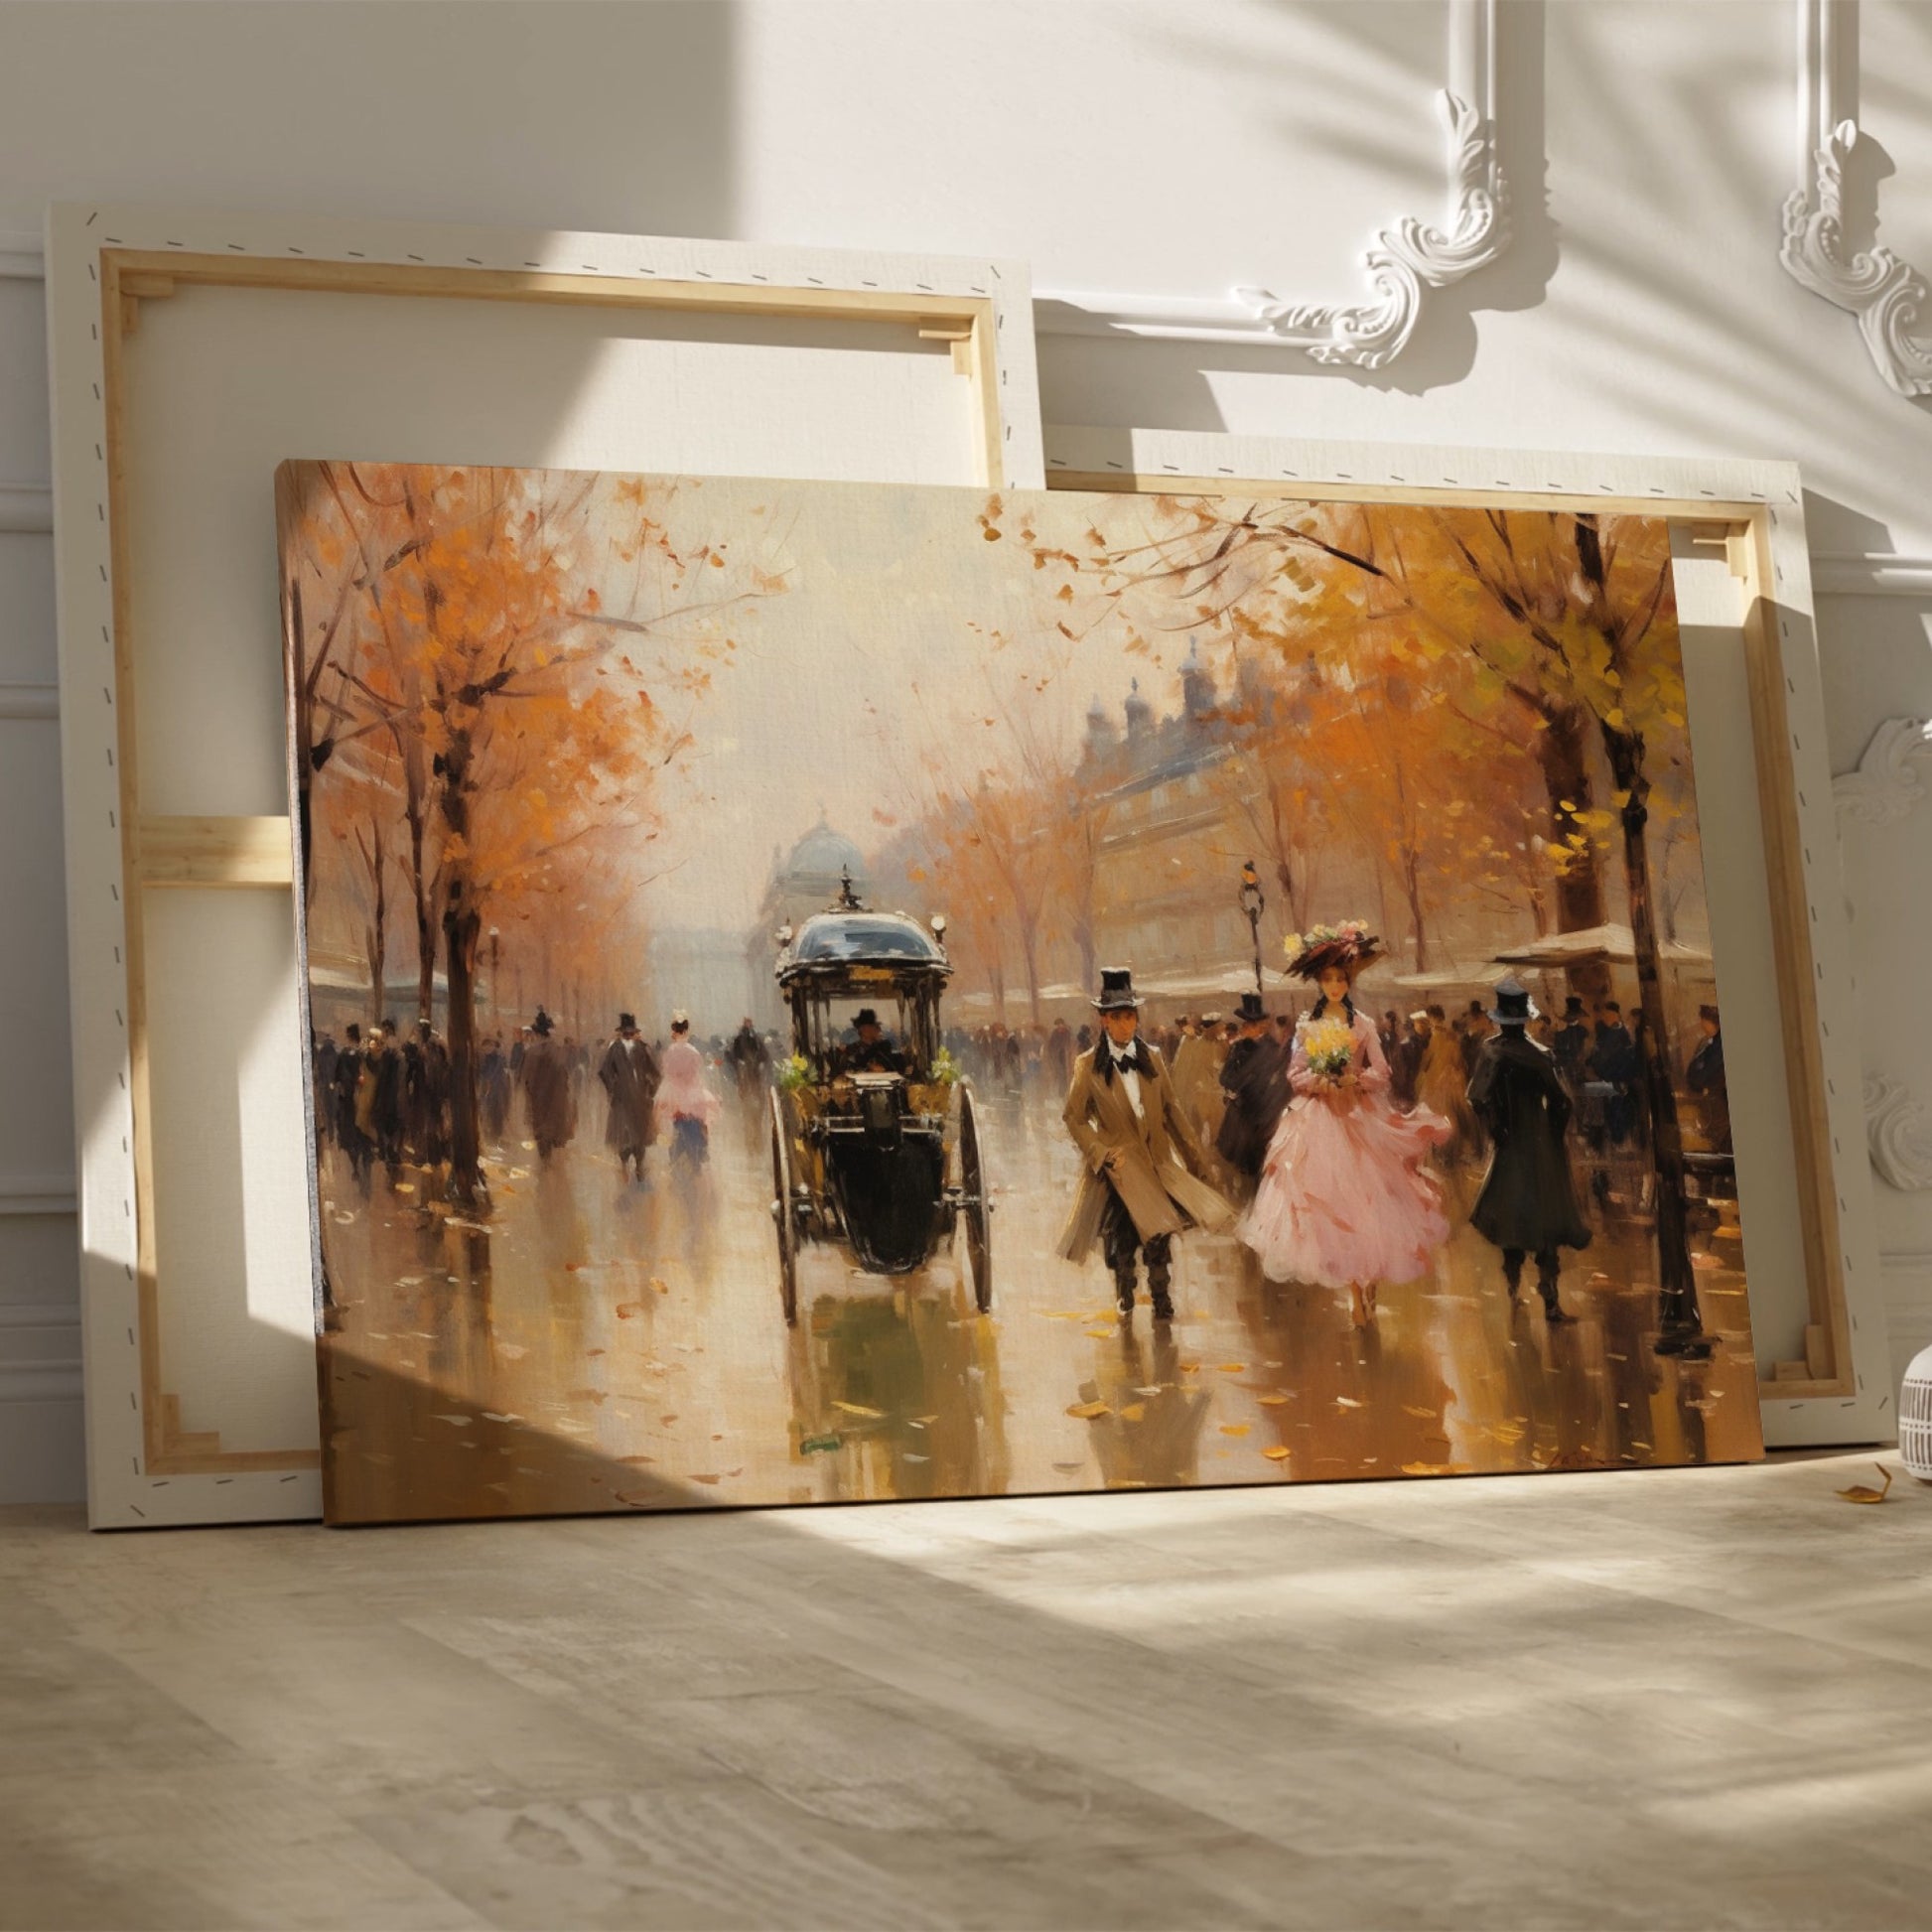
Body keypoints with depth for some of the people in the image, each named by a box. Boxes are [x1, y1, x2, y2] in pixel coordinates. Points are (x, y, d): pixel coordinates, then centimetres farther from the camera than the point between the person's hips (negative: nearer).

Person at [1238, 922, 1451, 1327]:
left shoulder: (1362, 1024, 5)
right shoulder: (1307, 1027, 6)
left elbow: (1381, 1072, 2)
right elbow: (1294, 1075, 5)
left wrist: (1355, 1080, -15)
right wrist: (1317, 1082, -14)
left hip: (1360, 1119, 0)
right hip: (1319, 1122, 0)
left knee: (1364, 1195, -6)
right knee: (1329, 1198, -5)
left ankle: (1368, 1283, 0)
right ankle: (1355, 1290, -1)